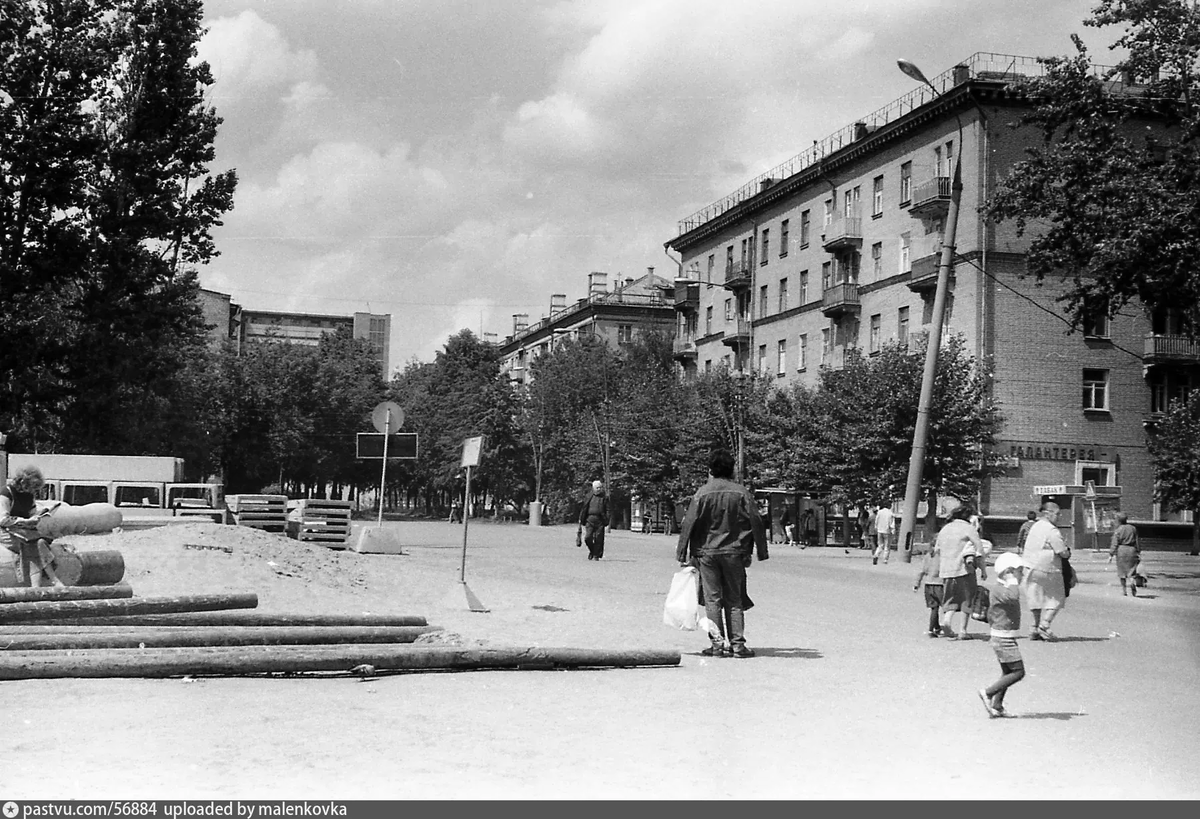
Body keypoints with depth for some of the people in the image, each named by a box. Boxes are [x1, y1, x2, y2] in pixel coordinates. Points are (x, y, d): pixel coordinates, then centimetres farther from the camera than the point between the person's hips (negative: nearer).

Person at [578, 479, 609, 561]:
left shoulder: (604, 498, 10)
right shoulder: (589, 497, 11)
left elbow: (607, 510, 6)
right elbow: (583, 509, 13)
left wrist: (607, 520, -6)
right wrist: (581, 520, 8)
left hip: (600, 521, 0)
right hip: (590, 519, 0)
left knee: (598, 539, -3)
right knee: (588, 537, -9)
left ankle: (596, 555, 7)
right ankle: (591, 550, 18)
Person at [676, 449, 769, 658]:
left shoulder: (702, 493, -5)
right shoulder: (742, 493, -1)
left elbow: (688, 524, -5)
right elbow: (756, 522, 0)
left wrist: (682, 554, 2)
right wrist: (761, 552, 8)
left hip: (706, 551, -1)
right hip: (734, 552, 1)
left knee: (712, 600, 4)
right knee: (734, 600, 9)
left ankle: (717, 644, 1)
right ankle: (737, 643, 5)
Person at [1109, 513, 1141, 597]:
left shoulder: (1117, 530, -7)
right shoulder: (1133, 528, 6)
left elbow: (1114, 544, -9)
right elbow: (1137, 542, 9)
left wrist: (1111, 555, -6)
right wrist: (1138, 552, 15)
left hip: (1121, 550, -2)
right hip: (1131, 550, 3)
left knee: (1122, 571, 7)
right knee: (1131, 570, 7)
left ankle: (1123, 591, 11)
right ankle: (1132, 581, -25)